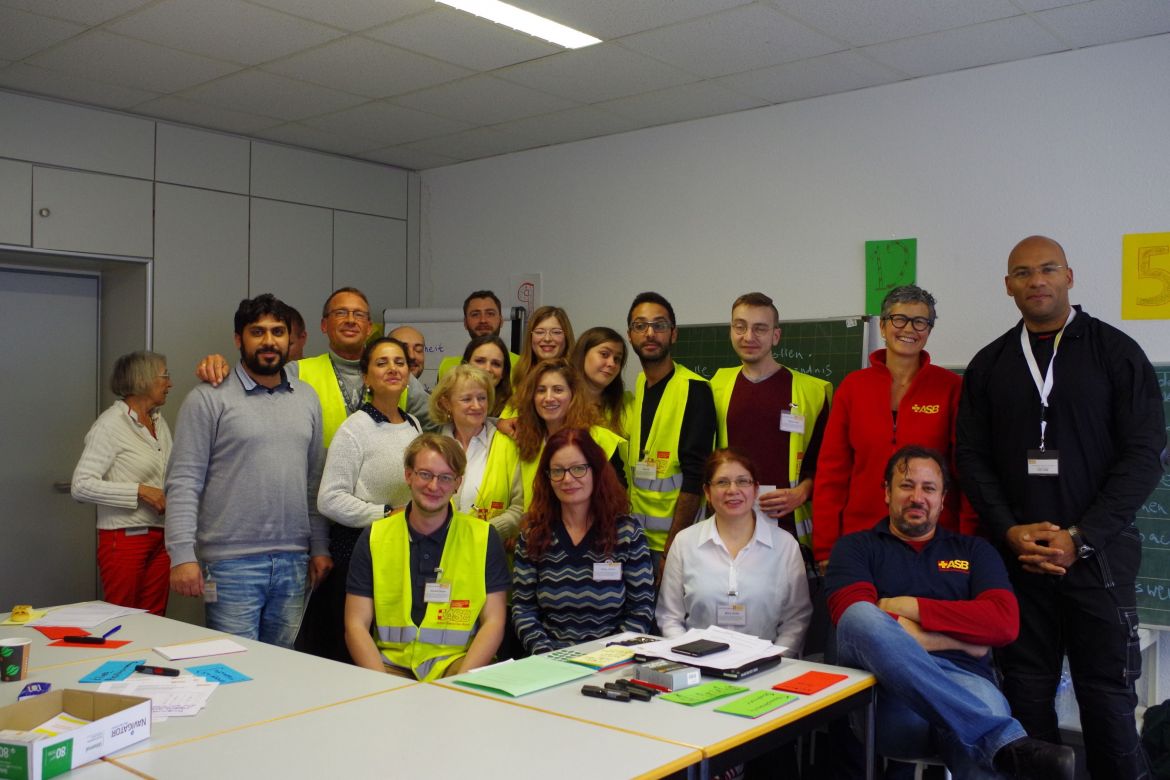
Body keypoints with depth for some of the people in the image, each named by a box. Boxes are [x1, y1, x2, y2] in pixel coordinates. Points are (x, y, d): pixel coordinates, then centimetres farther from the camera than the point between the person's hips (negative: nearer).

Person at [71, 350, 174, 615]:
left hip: (159, 539, 7)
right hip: (124, 540, -6)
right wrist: (139, 492, -19)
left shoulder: (160, 422, 11)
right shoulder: (111, 424, -11)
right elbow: (81, 485, -16)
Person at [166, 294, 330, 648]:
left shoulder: (307, 398, 11)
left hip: (294, 562, 4)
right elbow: (183, 482, -7)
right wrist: (182, 555, -13)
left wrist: (320, 546, 10)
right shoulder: (208, 399, -3)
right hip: (231, 563, -4)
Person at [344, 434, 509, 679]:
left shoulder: (484, 538, 3)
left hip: (457, 662, -1)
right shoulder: (373, 538, 5)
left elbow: (493, 622, 0)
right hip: (391, 664, 1)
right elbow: (356, 625, 2)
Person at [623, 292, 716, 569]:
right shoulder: (632, 388, 8)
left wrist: (671, 549, -17)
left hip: (675, 539, -6)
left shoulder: (694, 390, -11)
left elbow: (695, 477, -16)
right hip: (635, 537, 6)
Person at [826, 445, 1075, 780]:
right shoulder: (855, 548, 16)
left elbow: (1004, 622, 5)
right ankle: (1006, 741, -38)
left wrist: (910, 607, -2)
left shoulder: (973, 550, 23)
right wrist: (960, 639, -3)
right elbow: (855, 621, -4)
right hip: (885, 691, 2)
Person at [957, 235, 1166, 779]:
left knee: (1106, 694, 2)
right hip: (1016, 554, 2)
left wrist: (1080, 538, -11)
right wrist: (1010, 531, -7)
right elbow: (972, 458, 7)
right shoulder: (989, 365, 10)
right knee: (1027, 691, 6)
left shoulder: (1115, 352, 2)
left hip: (1097, 555, -2)